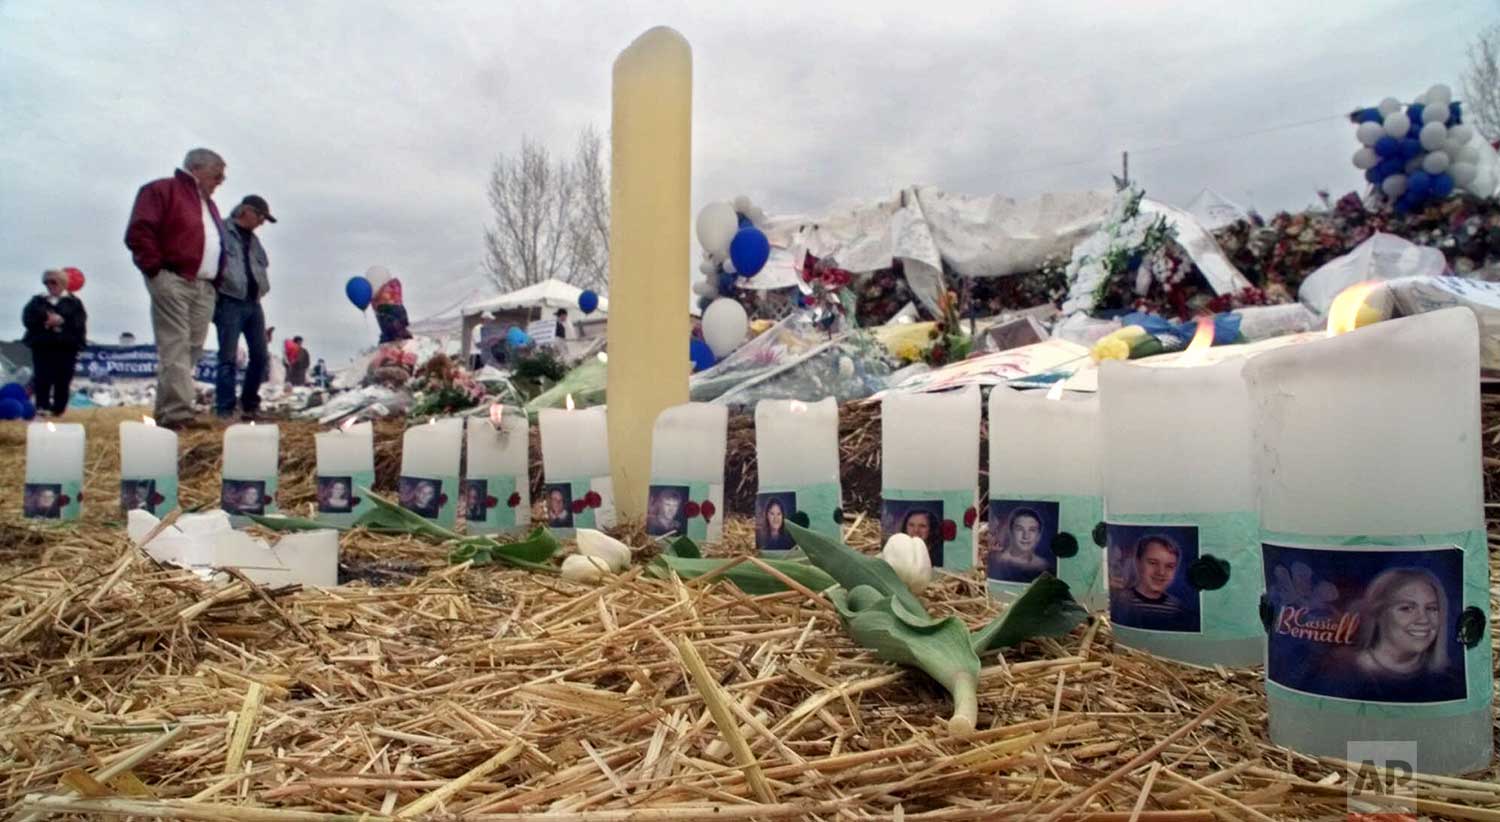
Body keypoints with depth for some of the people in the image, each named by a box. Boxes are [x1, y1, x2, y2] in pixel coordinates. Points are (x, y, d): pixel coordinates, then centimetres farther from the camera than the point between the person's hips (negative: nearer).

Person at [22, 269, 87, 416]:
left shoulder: (74, 302, 8)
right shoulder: (37, 301, 14)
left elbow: (79, 322, -5)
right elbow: (27, 318, 0)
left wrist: (62, 320, -19)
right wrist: (45, 320, -16)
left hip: (66, 346, -1)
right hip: (42, 345, 2)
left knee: (63, 381, -1)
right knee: (42, 379, -6)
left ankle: (59, 409, 8)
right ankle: (42, 407, -4)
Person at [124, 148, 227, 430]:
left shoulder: (208, 203, 25)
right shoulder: (161, 191, -1)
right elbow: (138, 233, -10)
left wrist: (216, 276, 14)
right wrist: (156, 268, -12)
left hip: (204, 287, 8)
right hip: (173, 282, -8)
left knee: (193, 349, 5)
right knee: (175, 349, -13)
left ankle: (168, 410, 11)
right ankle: (176, 414, -17)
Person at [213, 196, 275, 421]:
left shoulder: (253, 240, 21)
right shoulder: (222, 231, -4)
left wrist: (262, 286, 11)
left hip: (253, 303, 7)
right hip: (229, 302, -7)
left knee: (260, 356, 6)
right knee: (228, 357, -7)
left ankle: (250, 404, 19)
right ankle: (224, 409, -3)